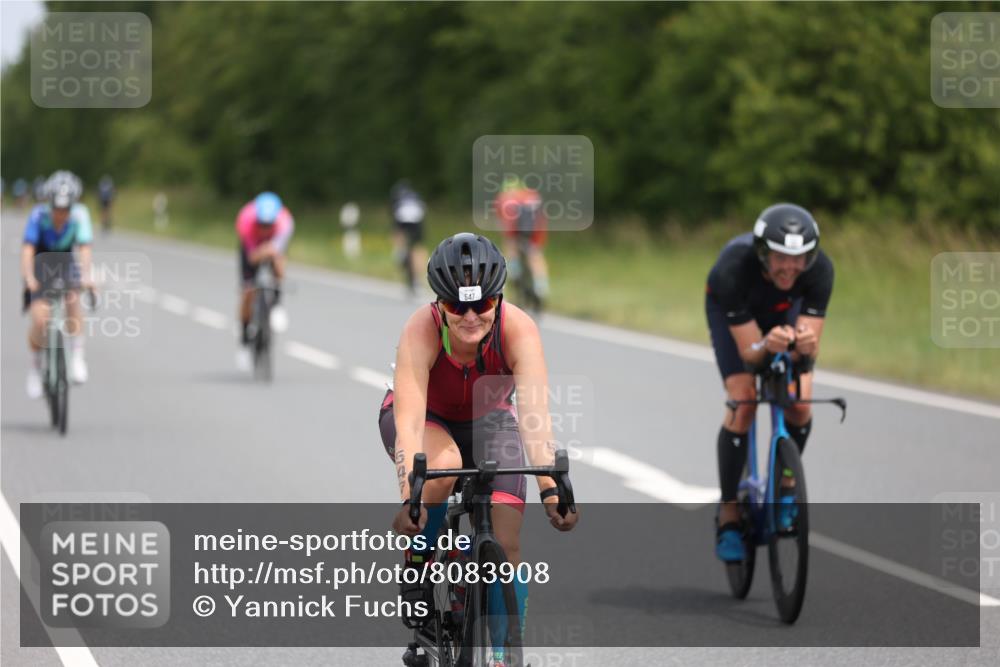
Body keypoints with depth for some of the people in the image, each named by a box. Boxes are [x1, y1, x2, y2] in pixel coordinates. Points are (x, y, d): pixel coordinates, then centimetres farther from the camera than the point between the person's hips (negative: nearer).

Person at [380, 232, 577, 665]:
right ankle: (417, 568, -11)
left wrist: (550, 490, -54)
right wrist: (409, 497, -55)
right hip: (428, 419, -2)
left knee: (506, 544, -14)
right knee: (443, 466, -36)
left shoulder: (518, 329, -33)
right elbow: (410, 420, -43)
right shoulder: (421, 330, -36)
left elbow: (535, 414, -41)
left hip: (488, 422, 2)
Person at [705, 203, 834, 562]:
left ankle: (785, 487, 11)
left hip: (786, 309, 2)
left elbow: (808, 351, -35)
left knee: (799, 404, -17)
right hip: (731, 312, -2)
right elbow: (749, 353, -38)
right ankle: (728, 517, -7)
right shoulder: (734, 268, -42)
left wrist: (806, 345, -58)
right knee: (743, 404, -20)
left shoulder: (820, 269, -36)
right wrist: (767, 346, -60)